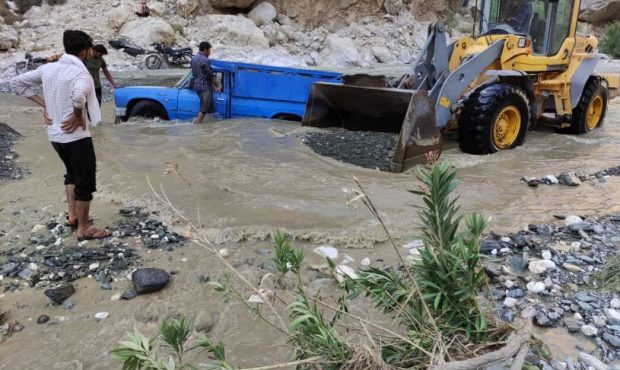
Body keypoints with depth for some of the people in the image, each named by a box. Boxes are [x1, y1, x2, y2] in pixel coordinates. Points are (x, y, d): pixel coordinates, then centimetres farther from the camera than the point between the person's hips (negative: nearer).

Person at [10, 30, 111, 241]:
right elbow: (79, 96, -39)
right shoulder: (80, 72, -17)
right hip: (76, 136, -8)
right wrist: (78, 116, -20)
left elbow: (17, 83, 12)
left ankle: (72, 216, 33)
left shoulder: (47, 69, 5)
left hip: (55, 135, 8)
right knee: (85, 182, 4)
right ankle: (83, 229, 11)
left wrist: (44, 105, 9)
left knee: (72, 174, 26)